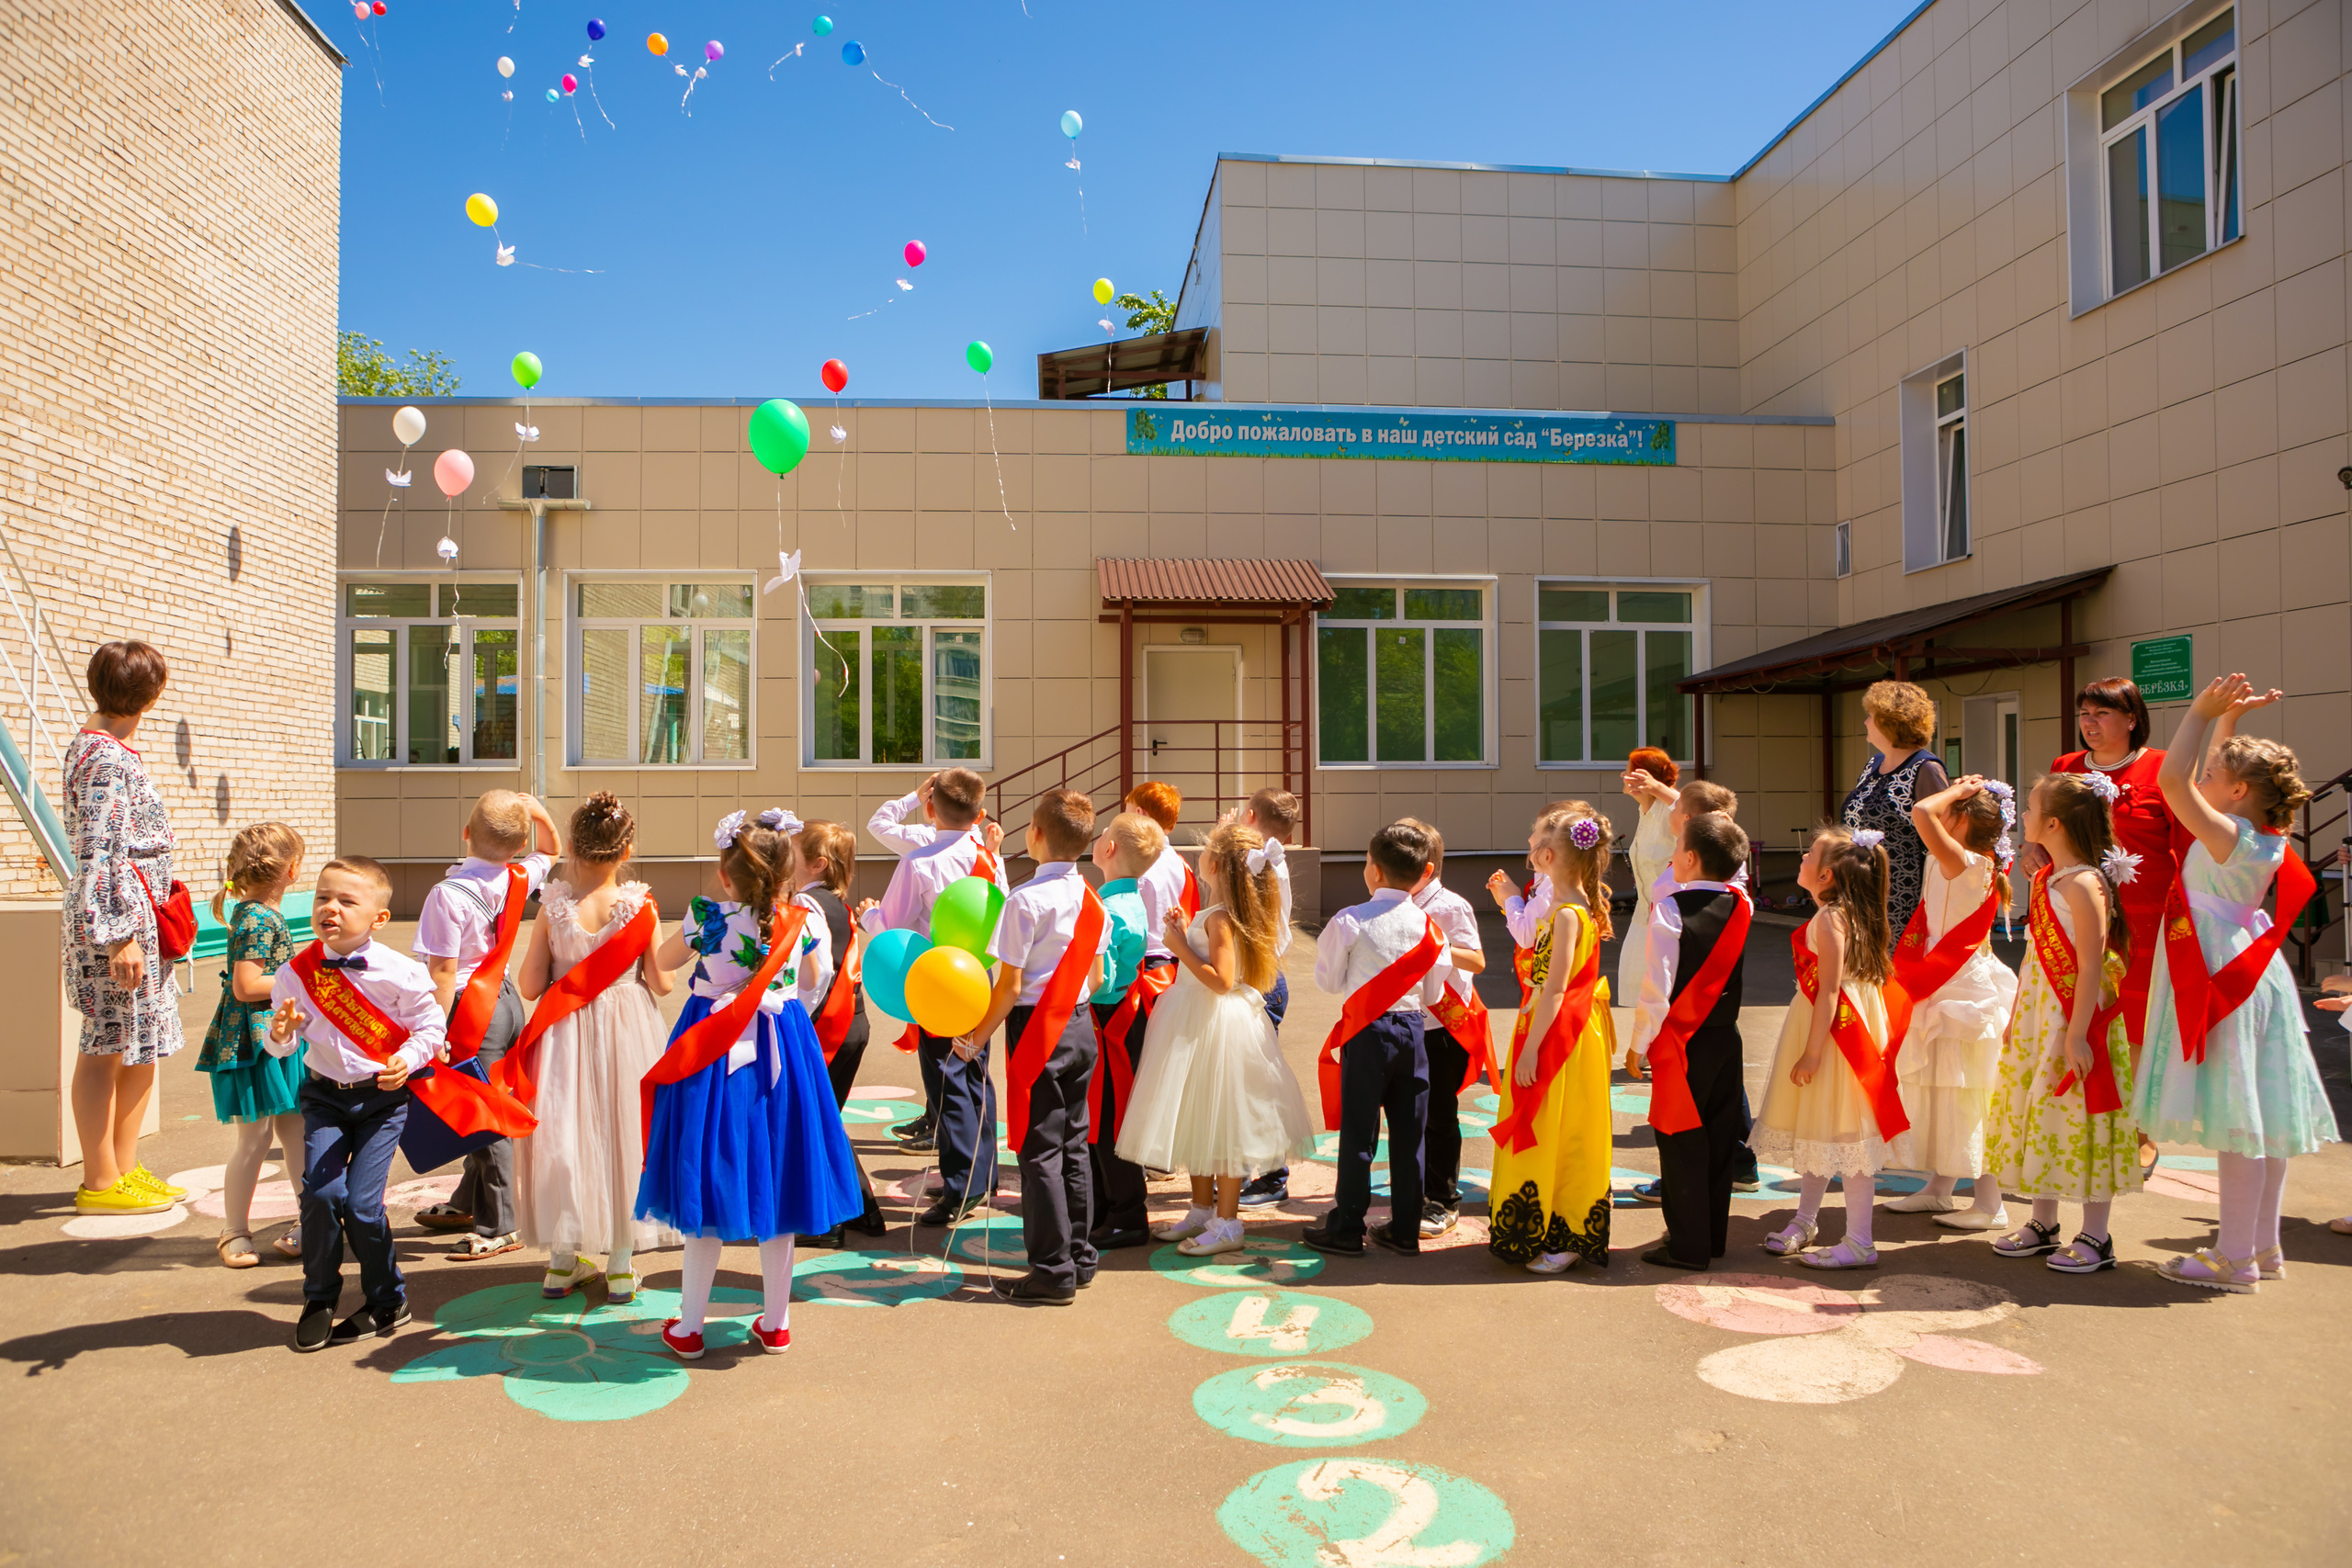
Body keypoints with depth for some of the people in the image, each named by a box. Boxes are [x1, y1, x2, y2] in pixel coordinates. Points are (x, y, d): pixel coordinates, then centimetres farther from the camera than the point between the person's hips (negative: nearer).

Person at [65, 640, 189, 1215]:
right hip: (116, 915, -10)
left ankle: (124, 1168, 22)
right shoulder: (109, 759, -15)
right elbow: (101, 853, -20)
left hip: (136, 916, 10)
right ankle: (100, 1183, 7)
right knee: (108, 1048, -2)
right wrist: (120, 936, -22)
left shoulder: (94, 746, 16)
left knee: (140, 1049, 14)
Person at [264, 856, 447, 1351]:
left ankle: (387, 1303, 15)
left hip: (383, 1095, -3)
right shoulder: (297, 972, -5)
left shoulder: (398, 972, -14)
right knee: (320, 1190, -13)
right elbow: (280, 1043, 0)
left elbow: (429, 1023, -4)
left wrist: (408, 1059, -20)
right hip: (325, 1093, 3)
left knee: (362, 1201, -7)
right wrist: (281, 1033, -23)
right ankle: (319, 1299, 12)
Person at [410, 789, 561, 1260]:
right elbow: (551, 852, 22)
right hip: (508, 998, 7)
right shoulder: (518, 880, -1)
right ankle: (469, 1204, 36)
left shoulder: (449, 893, -18)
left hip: (474, 1007, -7)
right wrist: (537, 814, 4)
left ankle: (499, 1227, 9)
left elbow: (444, 972, -20)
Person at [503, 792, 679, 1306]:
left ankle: (562, 1261, 23)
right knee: (623, 1132, 10)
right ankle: (621, 1263, 18)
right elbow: (661, 983, -8)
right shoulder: (641, 906, -13)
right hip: (627, 1033, -1)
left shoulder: (553, 906, -11)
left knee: (562, 1134, 13)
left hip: (564, 1033, 1)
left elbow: (529, 986, -6)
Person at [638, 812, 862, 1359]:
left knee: (708, 1188, 8)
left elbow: (663, 961, 4)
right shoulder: (798, 922, -6)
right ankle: (776, 1322, 22)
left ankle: (689, 1325, 18)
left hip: (713, 1059, -2)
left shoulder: (707, 917, -14)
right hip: (782, 1052, 2)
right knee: (774, 1182, 12)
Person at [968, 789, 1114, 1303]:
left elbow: (1010, 986, -17)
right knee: (1073, 1146, 15)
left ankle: (1053, 1273, 5)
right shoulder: (1091, 898, 5)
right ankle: (1079, 1257, 23)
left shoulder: (1026, 899, -17)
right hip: (1080, 1026, 7)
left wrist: (977, 1037, -7)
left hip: (1037, 1031, -7)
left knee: (1039, 1152, 0)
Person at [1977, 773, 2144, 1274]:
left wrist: (2076, 1035, -23)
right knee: (2039, 1118, 14)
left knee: (2081, 1124, 0)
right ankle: (2043, 1224, 26)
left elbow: (2091, 967, -21)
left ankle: (2095, 1237, 13)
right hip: (2038, 1021, 9)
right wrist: (2017, 1020, 17)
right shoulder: (2044, 880, 9)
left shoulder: (2084, 885, -19)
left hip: (2075, 1023, -9)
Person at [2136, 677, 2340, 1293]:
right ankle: (2264, 1248, 23)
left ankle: (2235, 1259, 1)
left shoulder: (2227, 837, -18)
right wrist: (2228, 717, 19)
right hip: (2251, 977, 9)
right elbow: (2213, 775, 21)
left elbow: (2172, 780, -27)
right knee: (2258, 1119, 13)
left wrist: (2204, 711, -20)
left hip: (2221, 978, -9)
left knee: (2235, 1118, -5)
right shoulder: (2266, 839, 7)